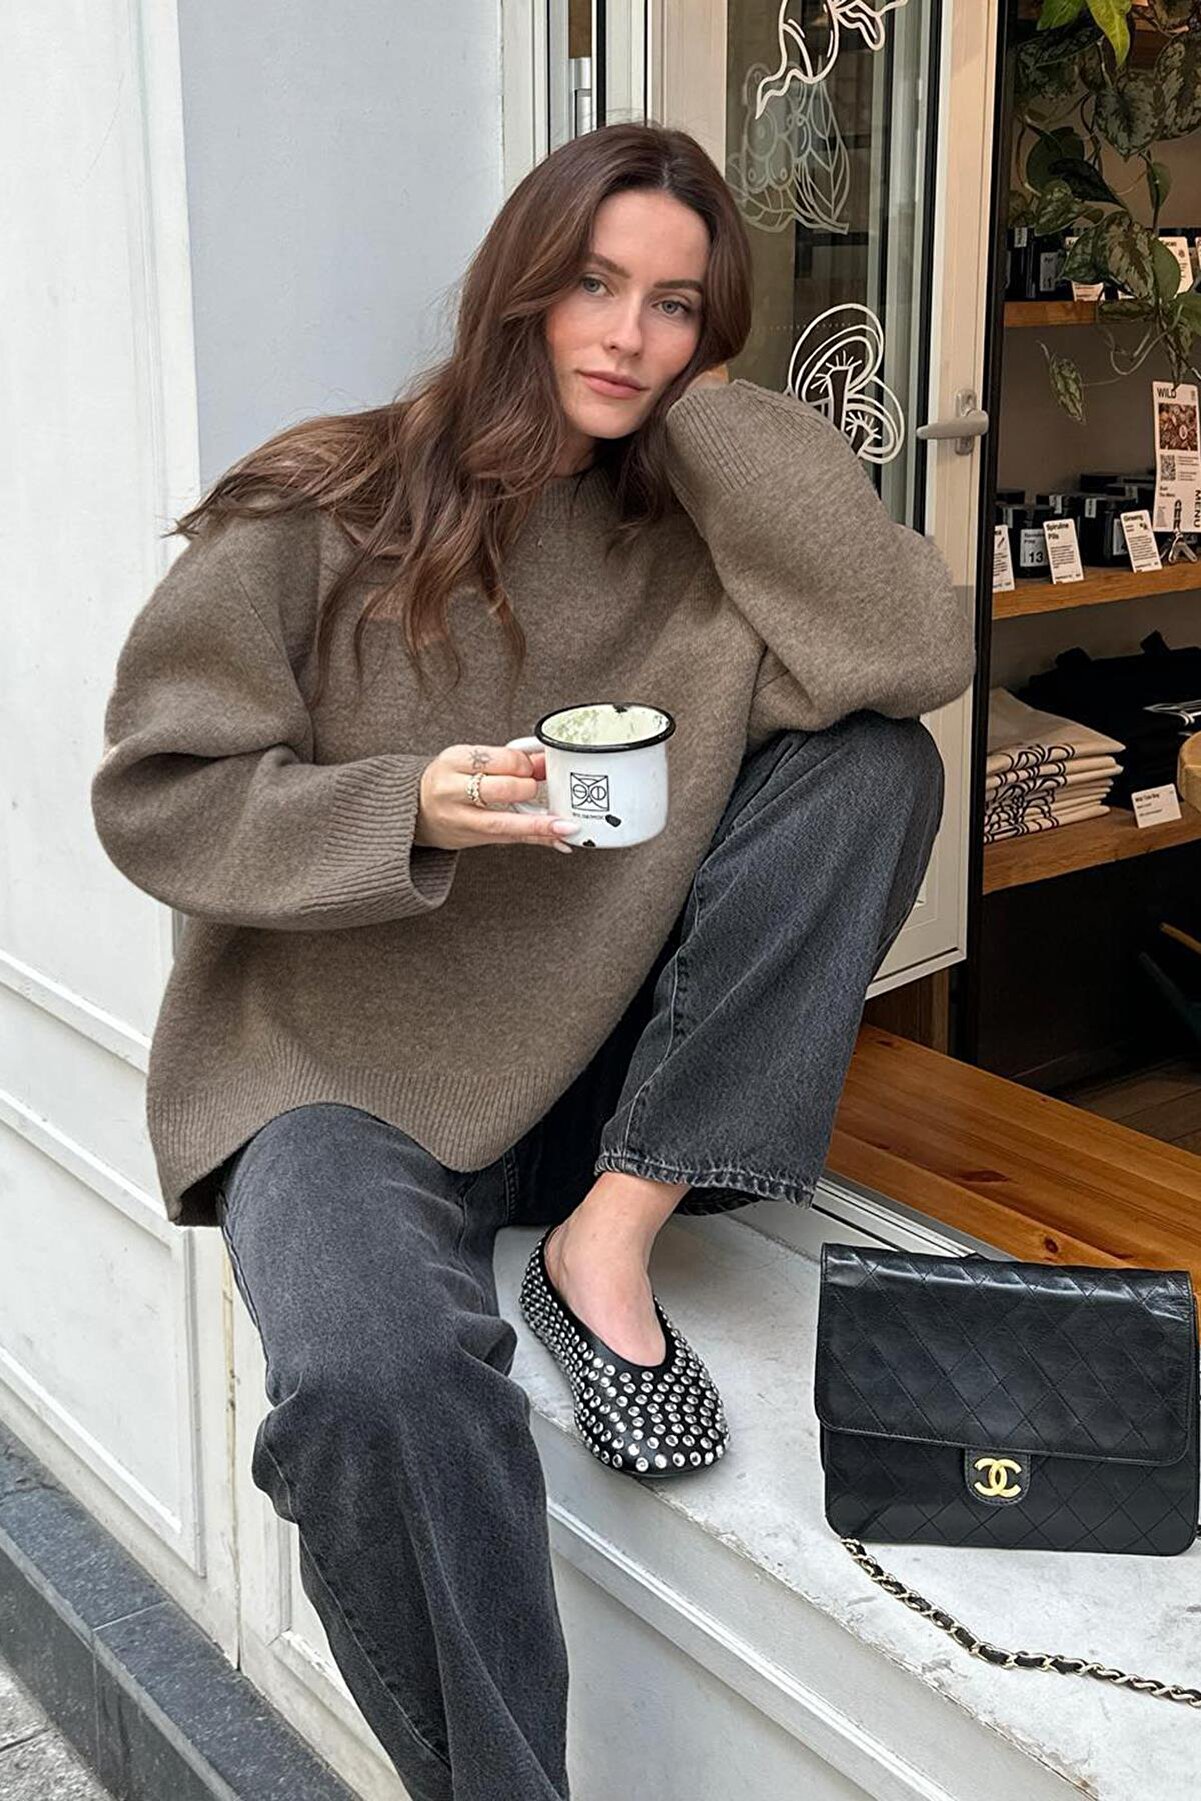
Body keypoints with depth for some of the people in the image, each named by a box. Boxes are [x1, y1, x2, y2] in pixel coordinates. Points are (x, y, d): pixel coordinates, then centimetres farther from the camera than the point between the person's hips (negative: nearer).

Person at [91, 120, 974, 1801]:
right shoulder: (326, 513, -4)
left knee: (874, 766, -14)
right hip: (345, 1071, -3)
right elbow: (156, 791, -5)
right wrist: (409, 809, -21)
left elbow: (917, 655, -15)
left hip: (603, 1064, 4)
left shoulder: (696, 533, 3)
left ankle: (612, 1233, -14)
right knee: (379, 1378, -35)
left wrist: (716, 415, -11)